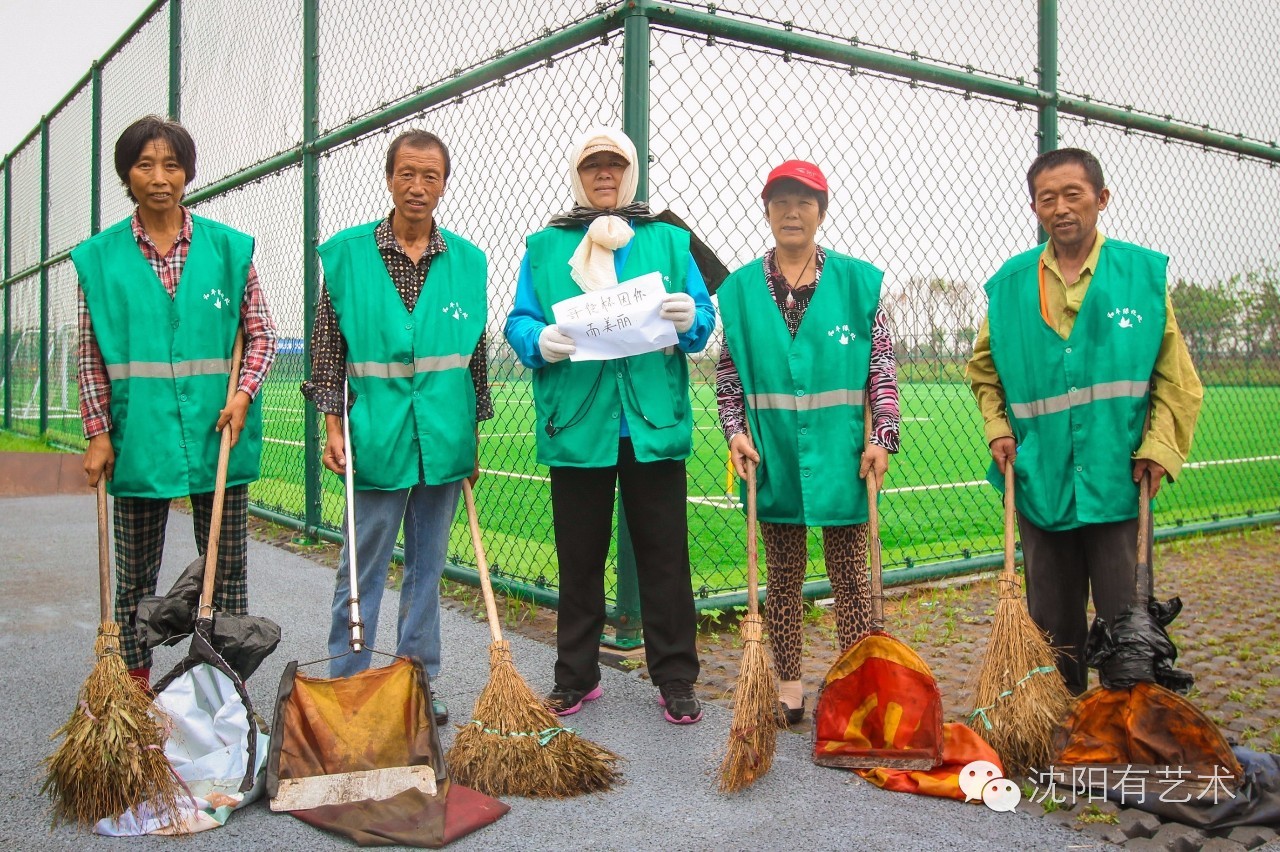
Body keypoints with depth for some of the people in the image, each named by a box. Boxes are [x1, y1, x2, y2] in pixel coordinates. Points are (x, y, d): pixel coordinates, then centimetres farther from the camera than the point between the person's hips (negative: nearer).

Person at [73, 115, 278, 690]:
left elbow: (261, 334, 5)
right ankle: (134, 682, 26)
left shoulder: (228, 247, 3)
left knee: (227, 567, 7)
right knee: (135, 573, 11)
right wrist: (98, 434, -1)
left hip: (217, 434, 0)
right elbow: (91, 356, 4)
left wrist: (243, 393, -11)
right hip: (138, 437, 0)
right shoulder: (100, 257, 3)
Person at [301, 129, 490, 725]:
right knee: (362, 565, 4)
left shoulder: (467, 262, 7)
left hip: (444, 442, 3)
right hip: (376, 437, -2)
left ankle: (418, 682, 23)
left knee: (427, 564, 12)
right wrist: (332, 425, -4)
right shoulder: (346, 254, 0)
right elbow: (328, 346, 2)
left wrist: (475, 434, 12)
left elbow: (475, 353, 12)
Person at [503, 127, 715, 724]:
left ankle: (676, 679, 16)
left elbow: (703, 318, 7)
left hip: (653, 422, 0)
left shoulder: (668, 241, 13)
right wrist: (540, 341, -16)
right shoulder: (545, 245, 12)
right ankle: (575, 677, 23)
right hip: (576, 422, 0)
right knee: (579, 555, 9)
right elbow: (518, 322, 6)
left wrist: (691, 319, -16)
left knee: (664, 553, 3)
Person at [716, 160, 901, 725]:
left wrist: (882, 435, -6)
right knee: (782, 575, 12)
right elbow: (728, 372, 8)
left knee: (850, 574, 7)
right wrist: (735, 431, -4)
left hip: (840, 457, -1)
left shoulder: (859, 281, 1)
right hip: (773, 459, 2)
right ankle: (788, 687, 25)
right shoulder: (740, 289, 5)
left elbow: (883, 366, 1)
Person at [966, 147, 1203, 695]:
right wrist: (999, 429, 2)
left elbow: (1175, 376, 2)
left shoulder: (1144, 273, 0)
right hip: (1041, 481, 2)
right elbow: (983, 368, 15)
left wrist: (1159, 445, -8)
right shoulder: (1009, 284, 4)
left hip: (1118, 480, -2)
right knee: (1051, 620, 13)